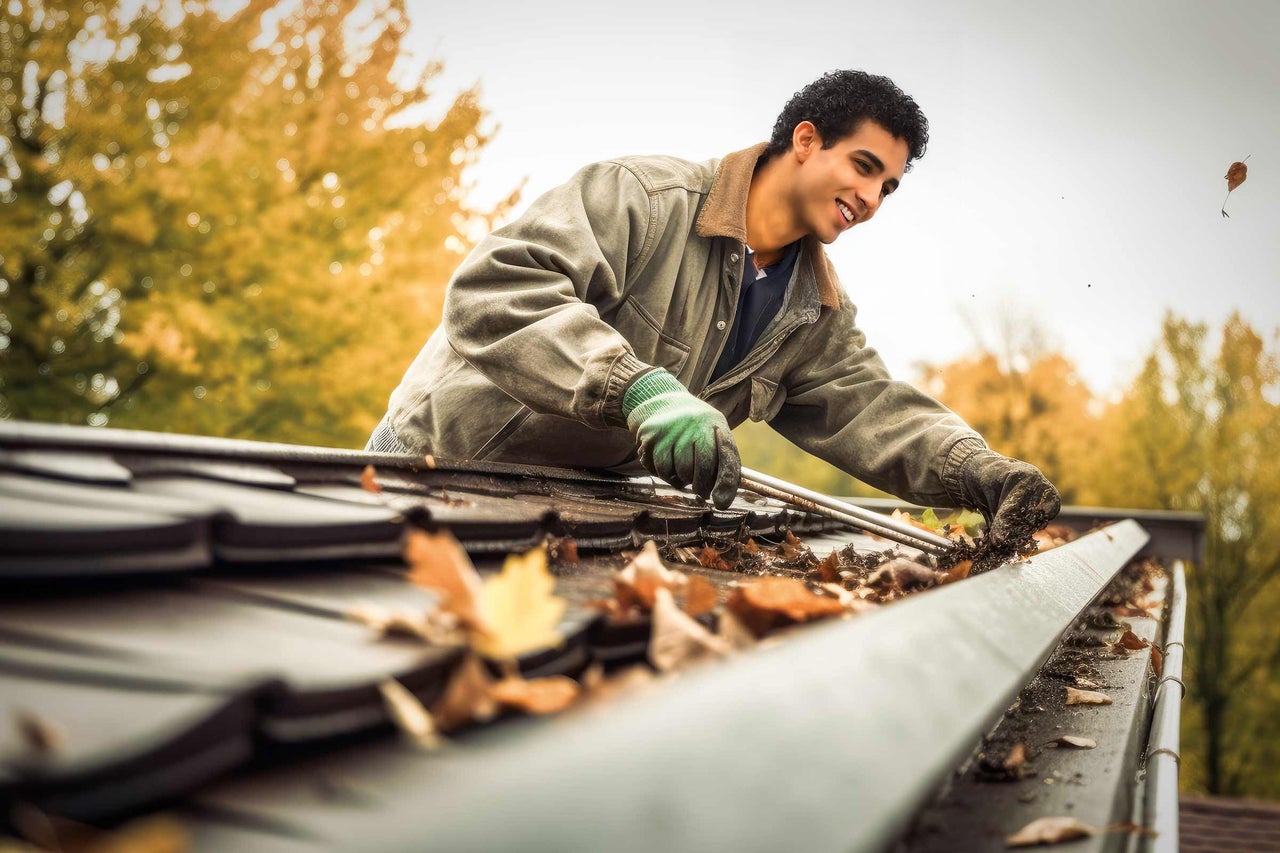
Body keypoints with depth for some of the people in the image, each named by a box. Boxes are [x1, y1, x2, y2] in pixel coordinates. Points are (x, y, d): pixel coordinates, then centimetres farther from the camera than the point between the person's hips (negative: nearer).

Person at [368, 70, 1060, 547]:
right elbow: (494, 288, -34)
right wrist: (639, 386, -47)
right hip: (444, 460, -5)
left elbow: (871, 409, -5)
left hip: (580, 501, 6)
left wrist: (978, 472, -25)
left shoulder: (818, 318, 3)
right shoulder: (644, 196, -23)